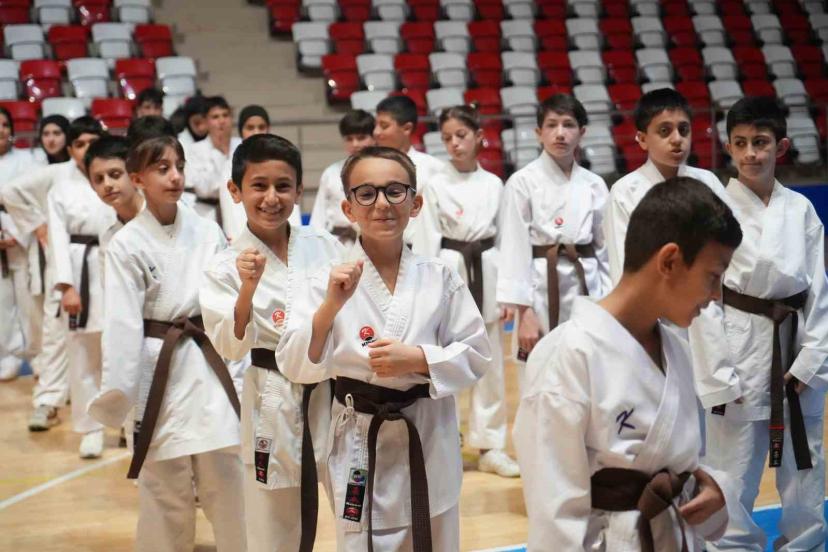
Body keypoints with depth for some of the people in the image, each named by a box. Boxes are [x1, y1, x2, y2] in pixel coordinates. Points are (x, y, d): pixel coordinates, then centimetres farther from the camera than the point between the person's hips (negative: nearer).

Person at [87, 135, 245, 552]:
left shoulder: (207, 232, 1)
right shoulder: (127, 245, -6)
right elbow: (121, 324, -10)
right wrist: (116, 397, -13)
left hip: (213, 365, 2)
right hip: (160, 371, -2)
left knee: (227, 481, 9)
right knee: (163, 489, 7)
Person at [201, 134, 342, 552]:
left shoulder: (325, 247, 0)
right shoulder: (226, 266, -7)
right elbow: (231, 347, -15)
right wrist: (248, 287, -28)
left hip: (337, 395, 2)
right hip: (275, 409, -2)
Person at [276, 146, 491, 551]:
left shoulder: (440, 278, -2)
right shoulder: (327, 280, -6)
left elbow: (476, 356, -1)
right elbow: (295, 366, -10)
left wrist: (417, 359, -16)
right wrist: (331, 306, -23)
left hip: (429, 441, 2)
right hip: (360, 445, -2)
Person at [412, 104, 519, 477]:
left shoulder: (494, 185, 5)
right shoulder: (436, 185, -3)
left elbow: (505, 238, 7)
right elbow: (425, 243, -4)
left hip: (486, 273, 3)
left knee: (489, 362, 9)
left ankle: (489, 446, 19)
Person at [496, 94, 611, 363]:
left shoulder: (594, 185, 8)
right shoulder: (522, 182, -4)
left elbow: (604, 248, 13)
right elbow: (515, 248, -7)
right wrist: (524, 312, -12)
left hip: (587, 289, 4)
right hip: (542, 289, -4)